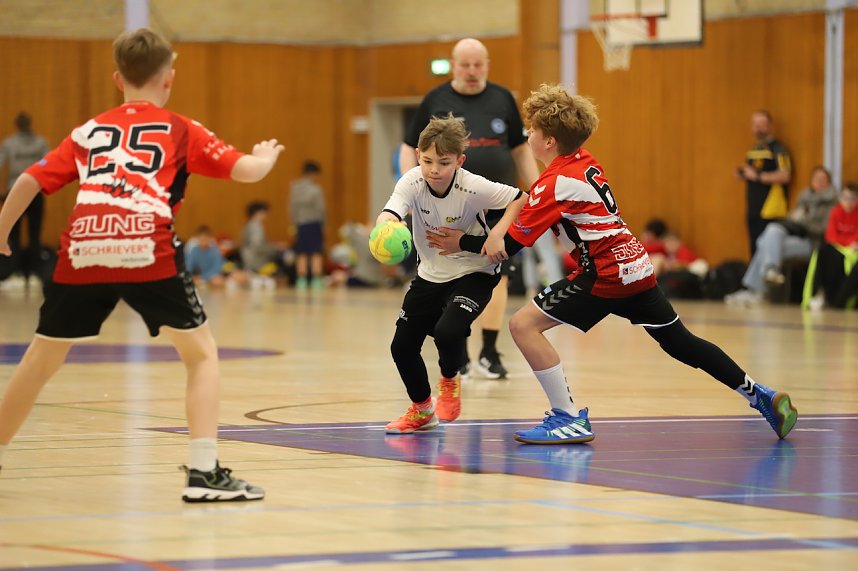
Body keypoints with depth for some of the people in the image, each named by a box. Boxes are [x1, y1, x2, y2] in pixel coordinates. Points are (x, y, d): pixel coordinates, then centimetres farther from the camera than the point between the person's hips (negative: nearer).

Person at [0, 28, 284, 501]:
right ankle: (204, 473, 0)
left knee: (41, 359, 20)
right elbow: (246, 170, 13)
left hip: (82, 253, 3)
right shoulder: (180, 130, 18)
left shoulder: (89, 130, 25)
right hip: (147, 253, -3)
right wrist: (267, 155, 35)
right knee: (201, 353, 12)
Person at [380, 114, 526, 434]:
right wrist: (385, 228, -61)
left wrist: (498, 234, -28)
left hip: (473, 274, -4)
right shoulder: (412, 183, -20)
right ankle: (421, 410, 30)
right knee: (402, 347, 2)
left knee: (447, 331, -28)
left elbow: (521, 199, -16)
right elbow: (390, 212, -38)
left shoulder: (473, 188, -25)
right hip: (430, 275, 4)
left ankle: (450, 381, 9)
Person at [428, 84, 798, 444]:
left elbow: (510, 246, -10)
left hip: (606, 274, -9)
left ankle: (569, 419, -11)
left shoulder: (553, 184, -12)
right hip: (636, 265, 9)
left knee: (524, 324, -10)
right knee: (678, 341, 20)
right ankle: (760, 396, 23)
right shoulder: (585, 162, 10)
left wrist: (462, 243, 2)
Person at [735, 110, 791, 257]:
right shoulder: (753, 150, 18)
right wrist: (742, 174, 8)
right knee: (755, 250, 8)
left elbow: (785, 176, -19)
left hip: (770, 210, -8)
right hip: (753, 210, 8)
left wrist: (757, 176, -19)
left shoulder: (777, 149, -7)